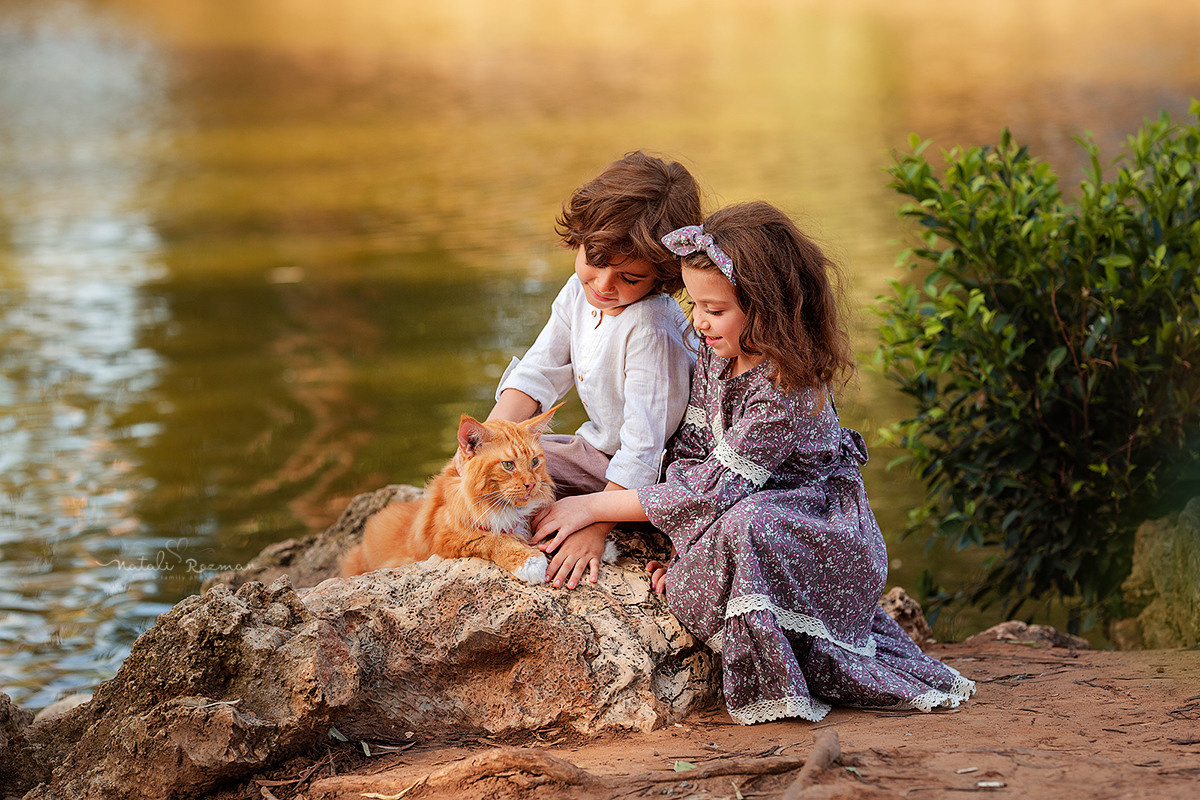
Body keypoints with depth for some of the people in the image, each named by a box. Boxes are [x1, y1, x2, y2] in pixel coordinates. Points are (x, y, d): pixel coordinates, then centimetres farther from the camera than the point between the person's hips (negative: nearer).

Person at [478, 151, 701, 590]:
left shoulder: (651, 330, -31)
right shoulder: (579, 294, -4)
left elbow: (644, 445, -29)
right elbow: (537, 374, 3)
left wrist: (595, 528, -30)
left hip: (653, 473, -9)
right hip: (599, 450, 9)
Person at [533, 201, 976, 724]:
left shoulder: (786, 391, -25)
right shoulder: (716, 357, 0)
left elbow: (715, 489, -24)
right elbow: (690, 456, 3)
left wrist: (594, 507, -20)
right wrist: (682, 549, -11)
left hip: (829, 538, -10)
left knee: (742, 527, -34)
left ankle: (777, 683, -23)